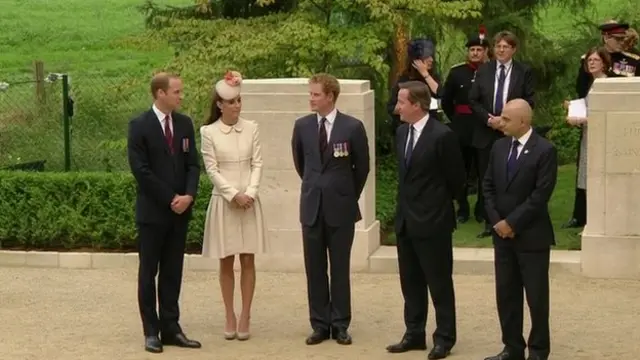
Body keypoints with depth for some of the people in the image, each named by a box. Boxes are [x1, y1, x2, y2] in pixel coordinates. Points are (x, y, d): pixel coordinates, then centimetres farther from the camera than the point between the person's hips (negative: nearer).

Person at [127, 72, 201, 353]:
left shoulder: (185, 123, 7)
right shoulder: (140, 126, -8)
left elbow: (193, 164, 6)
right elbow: (141, 170, -13)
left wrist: (188, 195, -11)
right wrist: (170, 199, -13)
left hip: (180, 209, 5)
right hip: (153, 211, -5)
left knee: (173, 273, 8)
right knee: (149, 273, 4)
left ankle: (170, 328, 13)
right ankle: (151, 331, 9)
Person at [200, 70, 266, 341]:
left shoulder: (251, 128, 2)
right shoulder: (208, 132, -4)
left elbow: (257, 164, 1)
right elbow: (211, 169, -6)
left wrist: (250, 193, -12)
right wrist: (234, 195, -14)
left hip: (249, 200, 2)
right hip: (223, 201, -1)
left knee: (248, 260, 2)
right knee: (226, 262, 5)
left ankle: (245, 316, 8)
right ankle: (229, 316, 13)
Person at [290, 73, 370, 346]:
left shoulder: (352, 127, -7)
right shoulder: (302, 126, 1)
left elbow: (362, 167, 4)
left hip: (341, 207, -3)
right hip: (312, 206, 3)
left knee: (340, 269, 4)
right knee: (314, 269, 6)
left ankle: (341, 325, 12)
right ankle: (319, 324, 14)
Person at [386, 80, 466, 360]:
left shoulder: (442, 135, -16)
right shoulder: (402, 132, 7)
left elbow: (457, 179, -8)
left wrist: (438, 202, 4)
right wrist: (406, 201, 14)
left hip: (433, 221, -8)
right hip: (405, 219, 8)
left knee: (439, 282, 2)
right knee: (410, 281, 14)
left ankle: (444, 338, 11)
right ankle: (414, 334, 24)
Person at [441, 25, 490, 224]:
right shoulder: (456, 72, 2)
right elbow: (446, 100, 11)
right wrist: (456, 119, 10)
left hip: (486, 126, -1)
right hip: (461, 127, 1)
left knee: (484, 170, 6)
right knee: (461, 169, 7)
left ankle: (482, 209, 16)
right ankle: (462, 209, 16)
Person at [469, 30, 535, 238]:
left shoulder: (524, 72, 1)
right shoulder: (483, 71, 8)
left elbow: (529, 102, -3)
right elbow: (473, 100, 5)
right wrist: (488, 118, -10)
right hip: (486, 132, 2)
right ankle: (489, 223, 12)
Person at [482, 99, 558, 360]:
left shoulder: (545, 150, -12)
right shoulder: (499, 147, 8)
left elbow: (541, 195, -16)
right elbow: (489, 187, 9)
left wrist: (512, 222, -15)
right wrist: (497, 221, -4)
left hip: (531, 235, -6)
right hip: (502, 233, 6)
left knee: (536, 296, 3)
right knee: (505, 294, 9)